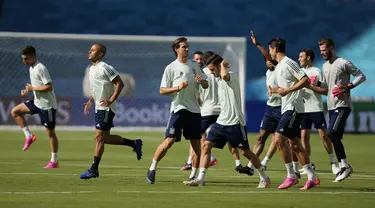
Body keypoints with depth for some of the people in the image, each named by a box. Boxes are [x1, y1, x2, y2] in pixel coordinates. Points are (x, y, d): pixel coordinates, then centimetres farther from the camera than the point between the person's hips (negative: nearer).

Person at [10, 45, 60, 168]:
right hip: (37, 102, 9)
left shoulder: (41, 68, -19)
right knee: (15, 112, 6)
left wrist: (32, 88, -18)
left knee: (50, 132, -2)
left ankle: (54, 161, 5)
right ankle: (29, 136, 7)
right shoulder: (31, 68, 10)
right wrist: (27, 90, 4)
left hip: (47, 105, -9)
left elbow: (49, 87, -26)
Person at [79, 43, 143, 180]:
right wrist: (90, 101, 18)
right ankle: (134, 144, 24)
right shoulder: (92, 69, 14)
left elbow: (120, 83, -16)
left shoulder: (104, 68, -15)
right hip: (99, 108, 10)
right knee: (106, 138, 11)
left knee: (99, 137, -9)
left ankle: (94, 170, -8)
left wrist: (111, 100, -22)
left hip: (106, 108, -10)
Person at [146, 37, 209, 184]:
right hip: (178, 109, -5)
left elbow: (206, 85, 15)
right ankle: (152, 169, 1)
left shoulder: (194, 65, 12)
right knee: (169, 140, -13)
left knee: (196, 144, 3)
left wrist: (202, 81, -8)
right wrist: (178, 88, -18)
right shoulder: (171, 68, -2)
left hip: (194, 110, 5)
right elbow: (162, 90, -3)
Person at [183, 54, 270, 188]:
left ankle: (264, 178, 17)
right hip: (221, 122, 8)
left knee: (246, 152, 1)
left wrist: (223, 65, -20)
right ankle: (200, 178, -9)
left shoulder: (232, 76, -12)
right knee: (206, 145, -6)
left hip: (235, 123, -8)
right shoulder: (220, 81, 15)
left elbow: (225, 75, -38)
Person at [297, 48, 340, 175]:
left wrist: (310, 87, -16)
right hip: (304, 109, 5)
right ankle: (309, 164, 9)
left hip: (316, 109, -5)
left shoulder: (316, 72, -3)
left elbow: (325, 91, -9)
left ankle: (333, 162, 4)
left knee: (323, 135, -6)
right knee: (304, 136, 1)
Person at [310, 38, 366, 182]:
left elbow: (361, 76, -5)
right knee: (335, 137, 6)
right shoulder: (325, 66, 16)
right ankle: (344, 167, 12)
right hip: (332, 106, 9)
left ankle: (345, 166, -16)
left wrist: (348, 87, -16)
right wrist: (318, 83, 5)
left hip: (343, 105, -9)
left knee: (332, 134, -21)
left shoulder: (343, 63, -8)